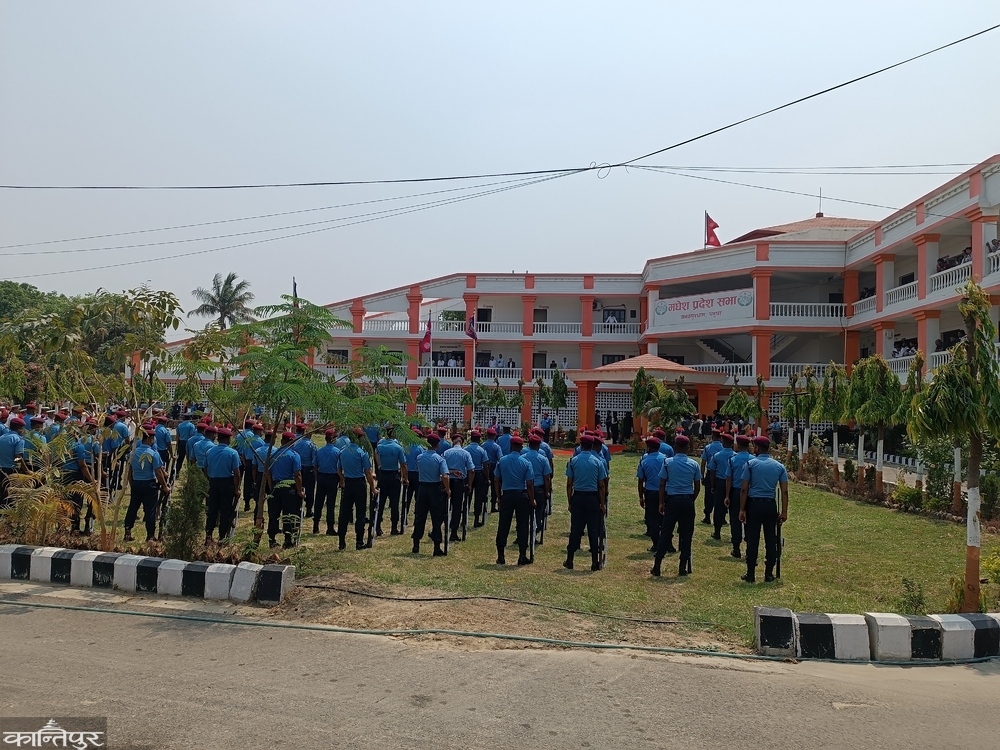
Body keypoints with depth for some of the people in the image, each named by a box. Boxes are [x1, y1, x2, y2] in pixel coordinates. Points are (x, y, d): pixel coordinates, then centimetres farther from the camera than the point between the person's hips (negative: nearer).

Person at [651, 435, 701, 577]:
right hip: (688, 501, 1)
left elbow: (662, 484, -4)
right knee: (686, 534, 8)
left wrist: (661, 503, 4)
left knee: (665, 533, 4)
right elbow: (697, 487, 4)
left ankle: (656, 567, 6)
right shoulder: (694, 465, 1)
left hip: (672, 500, -1)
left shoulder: (668, 462, -4)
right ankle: (683, 568, 10)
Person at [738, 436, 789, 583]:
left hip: (754, 505, -2)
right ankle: (769, 574, 13)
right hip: (771, 505, 2)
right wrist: (784, 512, 5)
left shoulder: (750, 464, -4)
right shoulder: (779, 466, 5)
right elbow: (784, 491, 1)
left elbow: (744, 489, -7)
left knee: (753, 540, 2)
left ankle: (751, 574, 6)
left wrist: (742, 509, -3)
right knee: (771, 540, 9)